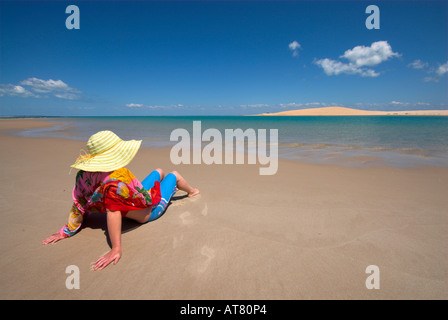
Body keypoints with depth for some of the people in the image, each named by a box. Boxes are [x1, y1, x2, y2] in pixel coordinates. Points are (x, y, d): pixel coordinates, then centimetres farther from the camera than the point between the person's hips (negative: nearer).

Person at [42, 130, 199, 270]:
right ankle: (191, 191, 52)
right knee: (174, 174, 18)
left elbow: (79, 203, -16)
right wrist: (116, 249, -44)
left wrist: (66, 231, -6)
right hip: (149, 210, -7)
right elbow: (113, 213, -47)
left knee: (159, 171, 33)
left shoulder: (84, 174, -22)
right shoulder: (115, 180, -45)